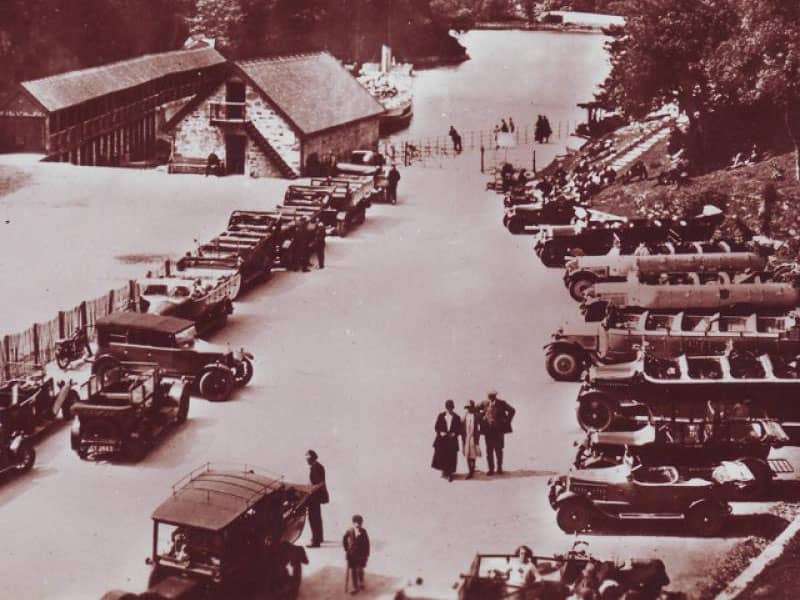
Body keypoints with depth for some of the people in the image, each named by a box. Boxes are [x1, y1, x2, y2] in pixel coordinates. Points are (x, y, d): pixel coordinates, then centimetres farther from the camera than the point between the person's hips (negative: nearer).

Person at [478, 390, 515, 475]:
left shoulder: (501, 403, -3)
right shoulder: (484, 403, 2)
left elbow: (512, 411, -3)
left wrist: (507, 422, -6)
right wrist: (481, 420, 1)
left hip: (498, 430, -2)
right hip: (488, 430, 2)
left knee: (498, 450, 6)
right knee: (489, 451, 4)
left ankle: (499, 468, 17)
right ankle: (491, 469, 10)